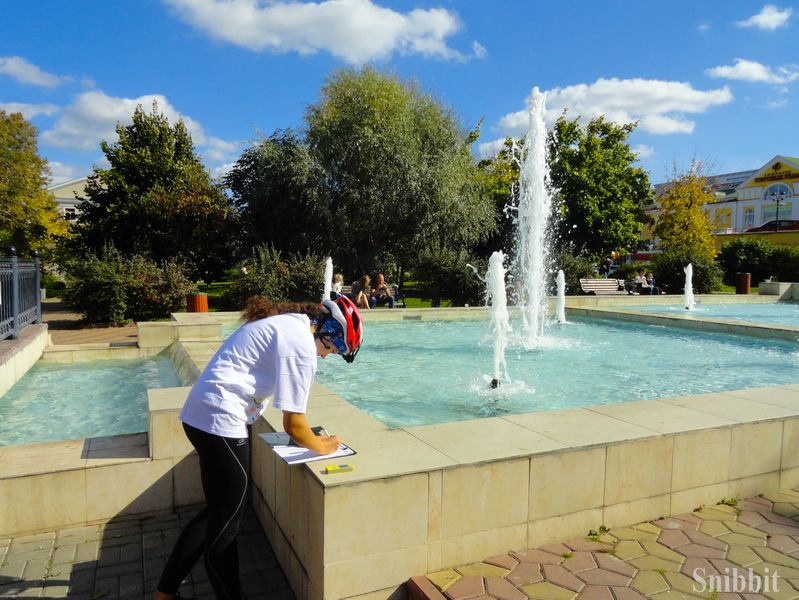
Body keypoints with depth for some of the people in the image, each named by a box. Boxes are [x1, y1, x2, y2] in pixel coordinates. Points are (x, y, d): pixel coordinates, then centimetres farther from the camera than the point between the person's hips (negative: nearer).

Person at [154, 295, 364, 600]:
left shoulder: (289, 320, 10)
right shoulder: (301, 345, -19)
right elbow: (292, 425, -15)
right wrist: (321, 447, 3)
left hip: (201, 413, 10)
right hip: (221, 421, -10)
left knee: (218, 512, 22)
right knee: (224, 528, 6)